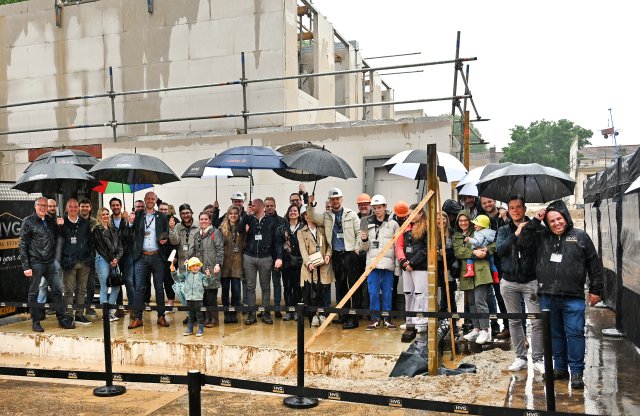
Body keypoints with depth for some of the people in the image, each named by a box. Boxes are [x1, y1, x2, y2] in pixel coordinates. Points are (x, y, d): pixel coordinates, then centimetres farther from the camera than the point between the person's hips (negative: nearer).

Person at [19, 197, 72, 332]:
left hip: (51, 262, 5)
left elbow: (56, 239, 16)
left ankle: (62, 319, 14)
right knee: (34, 293, 5)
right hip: (35, 263, -4)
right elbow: (23, 245, -5)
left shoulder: (51, 221, 11)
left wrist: (59, 226, 0)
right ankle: (35, 321, 17)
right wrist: (25, 266, -10)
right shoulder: (28, 222, -3)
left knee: (57, 289, 5)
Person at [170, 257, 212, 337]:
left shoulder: (202, 275, -2)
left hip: (198, 298, -3)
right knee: (191, 315, 14)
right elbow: (177, 278, 9)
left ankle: (201, 330, 12)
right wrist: (173, 271, -3)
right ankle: (189, 329, 24)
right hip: (189, 298, 3)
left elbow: (207, 284, -9)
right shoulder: (186, 275, 7)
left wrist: (208, 276, -24)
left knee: (199, 315, 3)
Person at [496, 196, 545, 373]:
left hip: (531, 281, -2)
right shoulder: (504, 230, 7)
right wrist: (515, 234, -19)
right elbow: (499, 249, -8)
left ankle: (537, 359, 8)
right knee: (514, 321, 9)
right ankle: (520, 357, 19)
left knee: (537, 321, -4)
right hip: (509, 282, 2)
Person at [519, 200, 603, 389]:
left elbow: (594, 264, 5)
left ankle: (576, 372, 7)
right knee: (555, 333, 12)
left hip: (573, 297, -3)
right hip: (548, 297, 3)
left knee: (575, 333, -2)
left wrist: (595, 289, 3)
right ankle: (560, 368, 24)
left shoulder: (580, 237, 3)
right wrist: (535, 221, -5)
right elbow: (523, 241, -1)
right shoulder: (541, 236, 9)